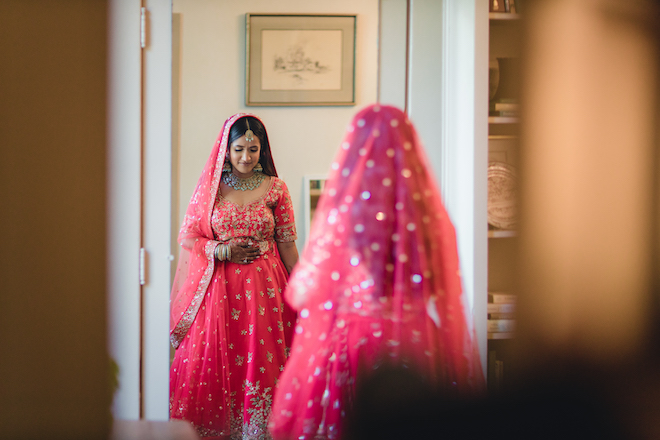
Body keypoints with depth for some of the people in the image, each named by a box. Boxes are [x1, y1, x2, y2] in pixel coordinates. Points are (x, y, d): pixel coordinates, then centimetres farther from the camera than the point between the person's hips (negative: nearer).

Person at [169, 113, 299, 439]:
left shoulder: (275, 188, 3)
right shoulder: (210, 186, 4)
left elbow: (287, 244, 6)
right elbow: (187, 236, 6)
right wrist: (220, 250, -10)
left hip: (262, 287, 0)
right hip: (218, 286, 0)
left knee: (259, 362, -3)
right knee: (212, 363, 0)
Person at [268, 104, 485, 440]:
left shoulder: (343, 212, -13)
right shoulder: (431, 213, -5)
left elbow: (303, 292, -2)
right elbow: (445, 294, 5)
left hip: (351, 344, -3)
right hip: (418, 346, 3)